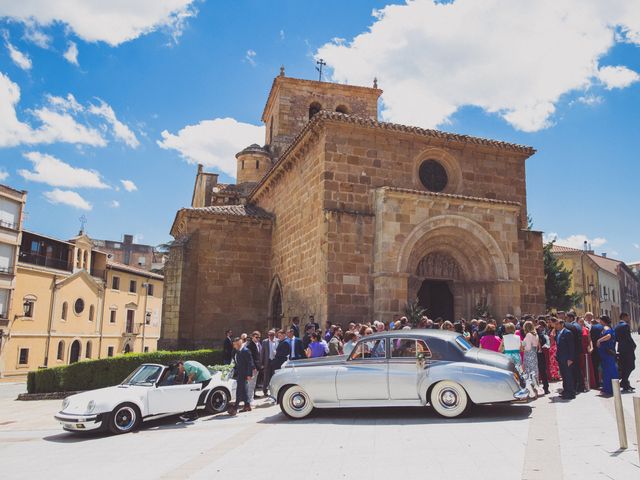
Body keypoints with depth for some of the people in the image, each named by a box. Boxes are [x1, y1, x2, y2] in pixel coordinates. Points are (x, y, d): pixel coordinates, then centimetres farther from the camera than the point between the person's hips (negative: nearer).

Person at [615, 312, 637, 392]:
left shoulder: (616, 326, 14)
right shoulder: (626, 325, -12)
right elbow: (628, 337, -15)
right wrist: (634, 345, -4)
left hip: (620, 349, 8)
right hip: (628, 349, -8)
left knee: (624, 367, 12)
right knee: (630, 366, -3)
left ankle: (625, 383, 14)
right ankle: (623, 382, -6)